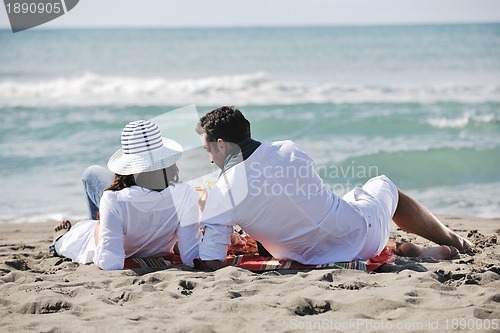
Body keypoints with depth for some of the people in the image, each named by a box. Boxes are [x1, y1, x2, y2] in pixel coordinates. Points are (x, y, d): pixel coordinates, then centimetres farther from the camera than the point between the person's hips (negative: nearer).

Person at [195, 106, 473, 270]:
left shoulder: (221, 197, -19)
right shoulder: (289, 150, -11)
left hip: (328, 259, -2)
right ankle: (451, 240, 47)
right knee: (384, 186, 35)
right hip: (363, 229, 2)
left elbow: (211, 263, -21)